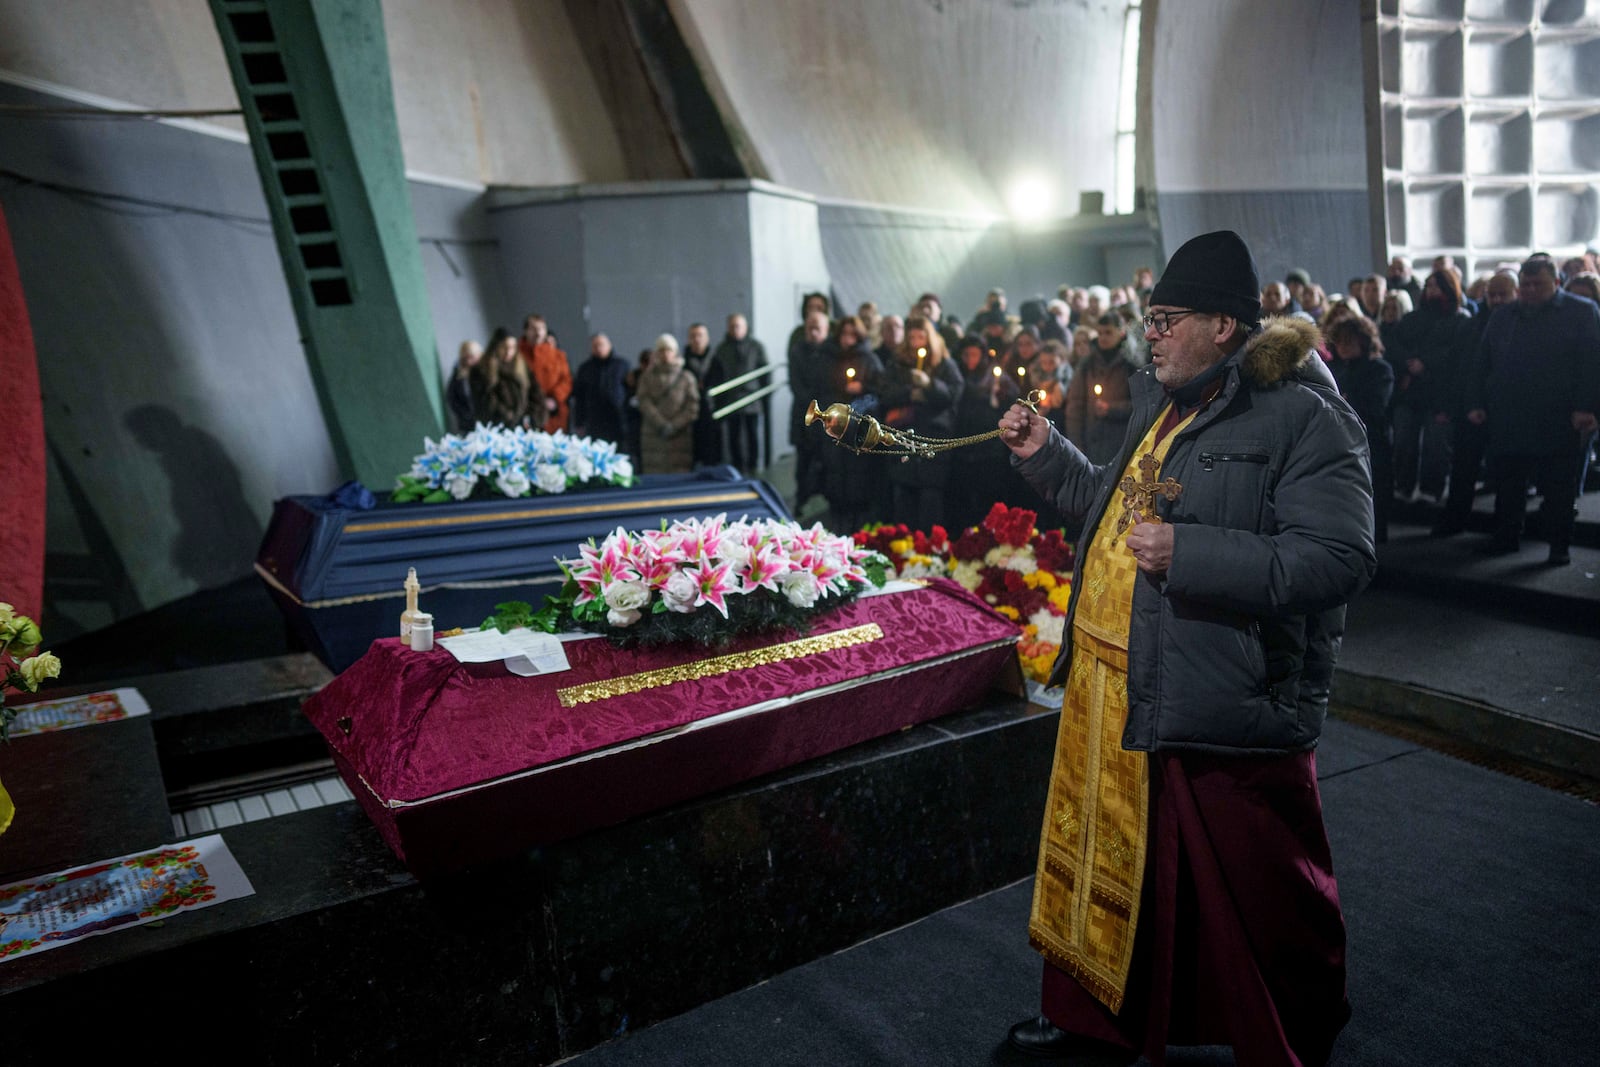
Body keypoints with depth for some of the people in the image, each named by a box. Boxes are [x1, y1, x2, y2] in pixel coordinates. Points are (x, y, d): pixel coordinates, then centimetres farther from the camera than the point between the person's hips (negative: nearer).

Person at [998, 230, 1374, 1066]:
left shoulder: (1303, 417, -14)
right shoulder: (1161, 401, 13)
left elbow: (1340, 558, -23)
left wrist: (1190, 553, -28)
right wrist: (1045, 455, 15)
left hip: (1226, 710, -8)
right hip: (1113, 692, 8)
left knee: (1256, 905, 10)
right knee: (1108, 866, 22)